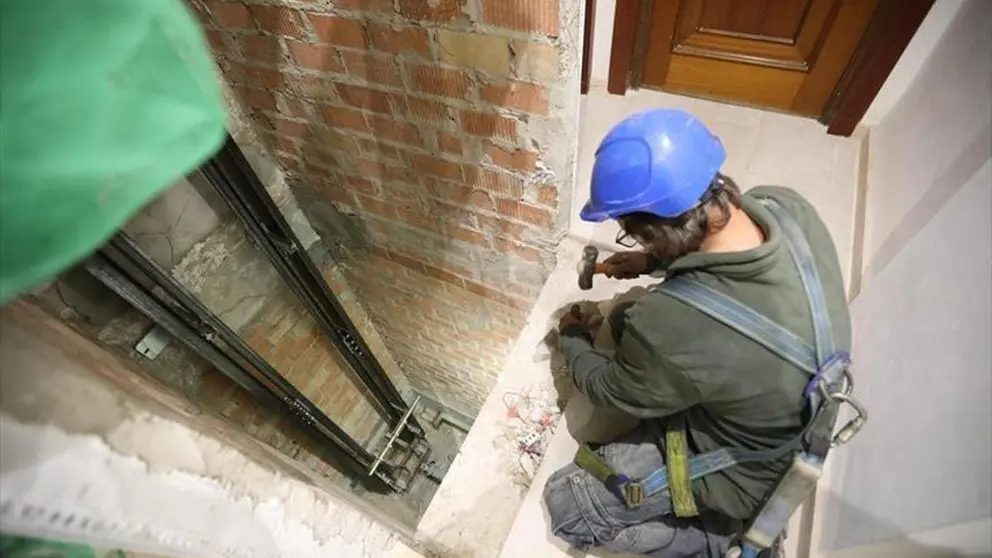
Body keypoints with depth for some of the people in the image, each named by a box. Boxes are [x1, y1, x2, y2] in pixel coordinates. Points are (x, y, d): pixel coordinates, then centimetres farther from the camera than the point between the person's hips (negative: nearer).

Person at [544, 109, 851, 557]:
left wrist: (573, 339, 2)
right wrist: (654, 262, -1)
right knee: (625, 320, 12)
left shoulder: (671, 329, -42)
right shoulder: (787, 206, -22)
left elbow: (608, 391, -17)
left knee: (564, 504, 4)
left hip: (738, 475, -7)